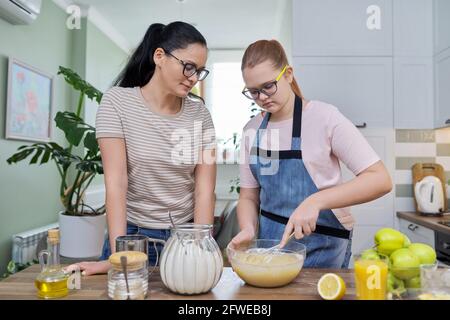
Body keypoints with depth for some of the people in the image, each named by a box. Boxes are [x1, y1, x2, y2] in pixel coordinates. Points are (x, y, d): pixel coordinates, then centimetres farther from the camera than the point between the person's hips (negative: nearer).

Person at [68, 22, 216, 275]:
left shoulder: (199, 113, -3)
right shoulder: (117, 101, -10)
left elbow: (205, 188, -7)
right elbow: (116, 181, -17)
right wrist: (117, 254, -21)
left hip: (185, 235, 3)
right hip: (133, 234, -2)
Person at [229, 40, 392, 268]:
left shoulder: (324, 117, -10)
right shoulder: (252, 131, 3)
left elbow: (380, 180, -15)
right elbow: (249, 196, 7)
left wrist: (316, 201, -25)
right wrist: (248, 229, -12)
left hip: (320, 250, -3)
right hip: (269, 243, 4)